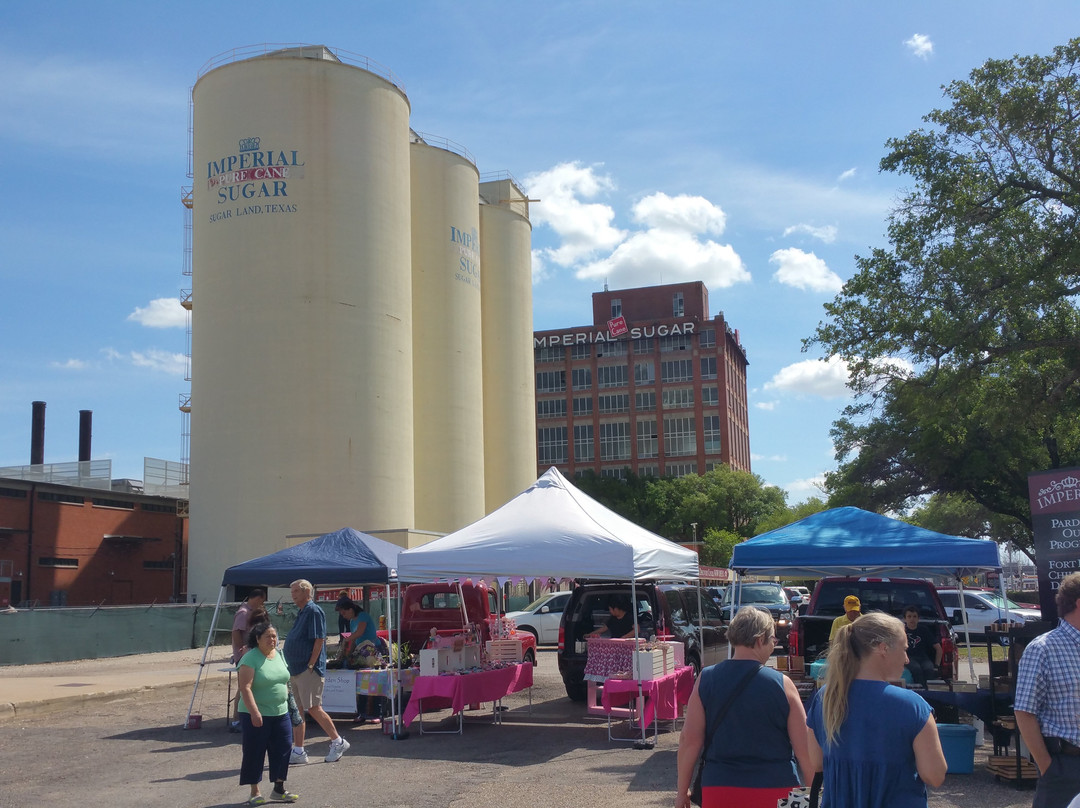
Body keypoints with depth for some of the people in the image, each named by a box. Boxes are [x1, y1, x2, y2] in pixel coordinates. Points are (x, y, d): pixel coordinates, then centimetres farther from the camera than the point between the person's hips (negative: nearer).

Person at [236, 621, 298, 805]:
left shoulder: (278, 655, 10)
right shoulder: (250, 659, -14)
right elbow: (245, 688, -20)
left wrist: (286, 701, 17)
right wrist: (254, 712, -25)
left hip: (280, 714, 7)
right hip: (256, 716, -7)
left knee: (282, 749, 8)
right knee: (254, 753, 2)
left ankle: (279, 789, 20)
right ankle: (255, 793, 13)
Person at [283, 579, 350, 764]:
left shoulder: (314, 611, -12)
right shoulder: (302, 612, 17)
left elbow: (319, 640, -18)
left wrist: (311, 665, -19)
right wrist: (292, 667, 15)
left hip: (308, 670, -10)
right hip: (296, 670, 10)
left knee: (313, 708, -8)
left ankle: (338, 742, 4)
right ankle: (298, 752, 14)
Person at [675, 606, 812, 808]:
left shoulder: (706, 679, -3)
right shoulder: (782, 684, -7)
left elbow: (690, 740, -3)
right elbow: (804, 746, -4)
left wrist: (682, 790, 7)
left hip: (719, 789, 1)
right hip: (774, 789, -1)